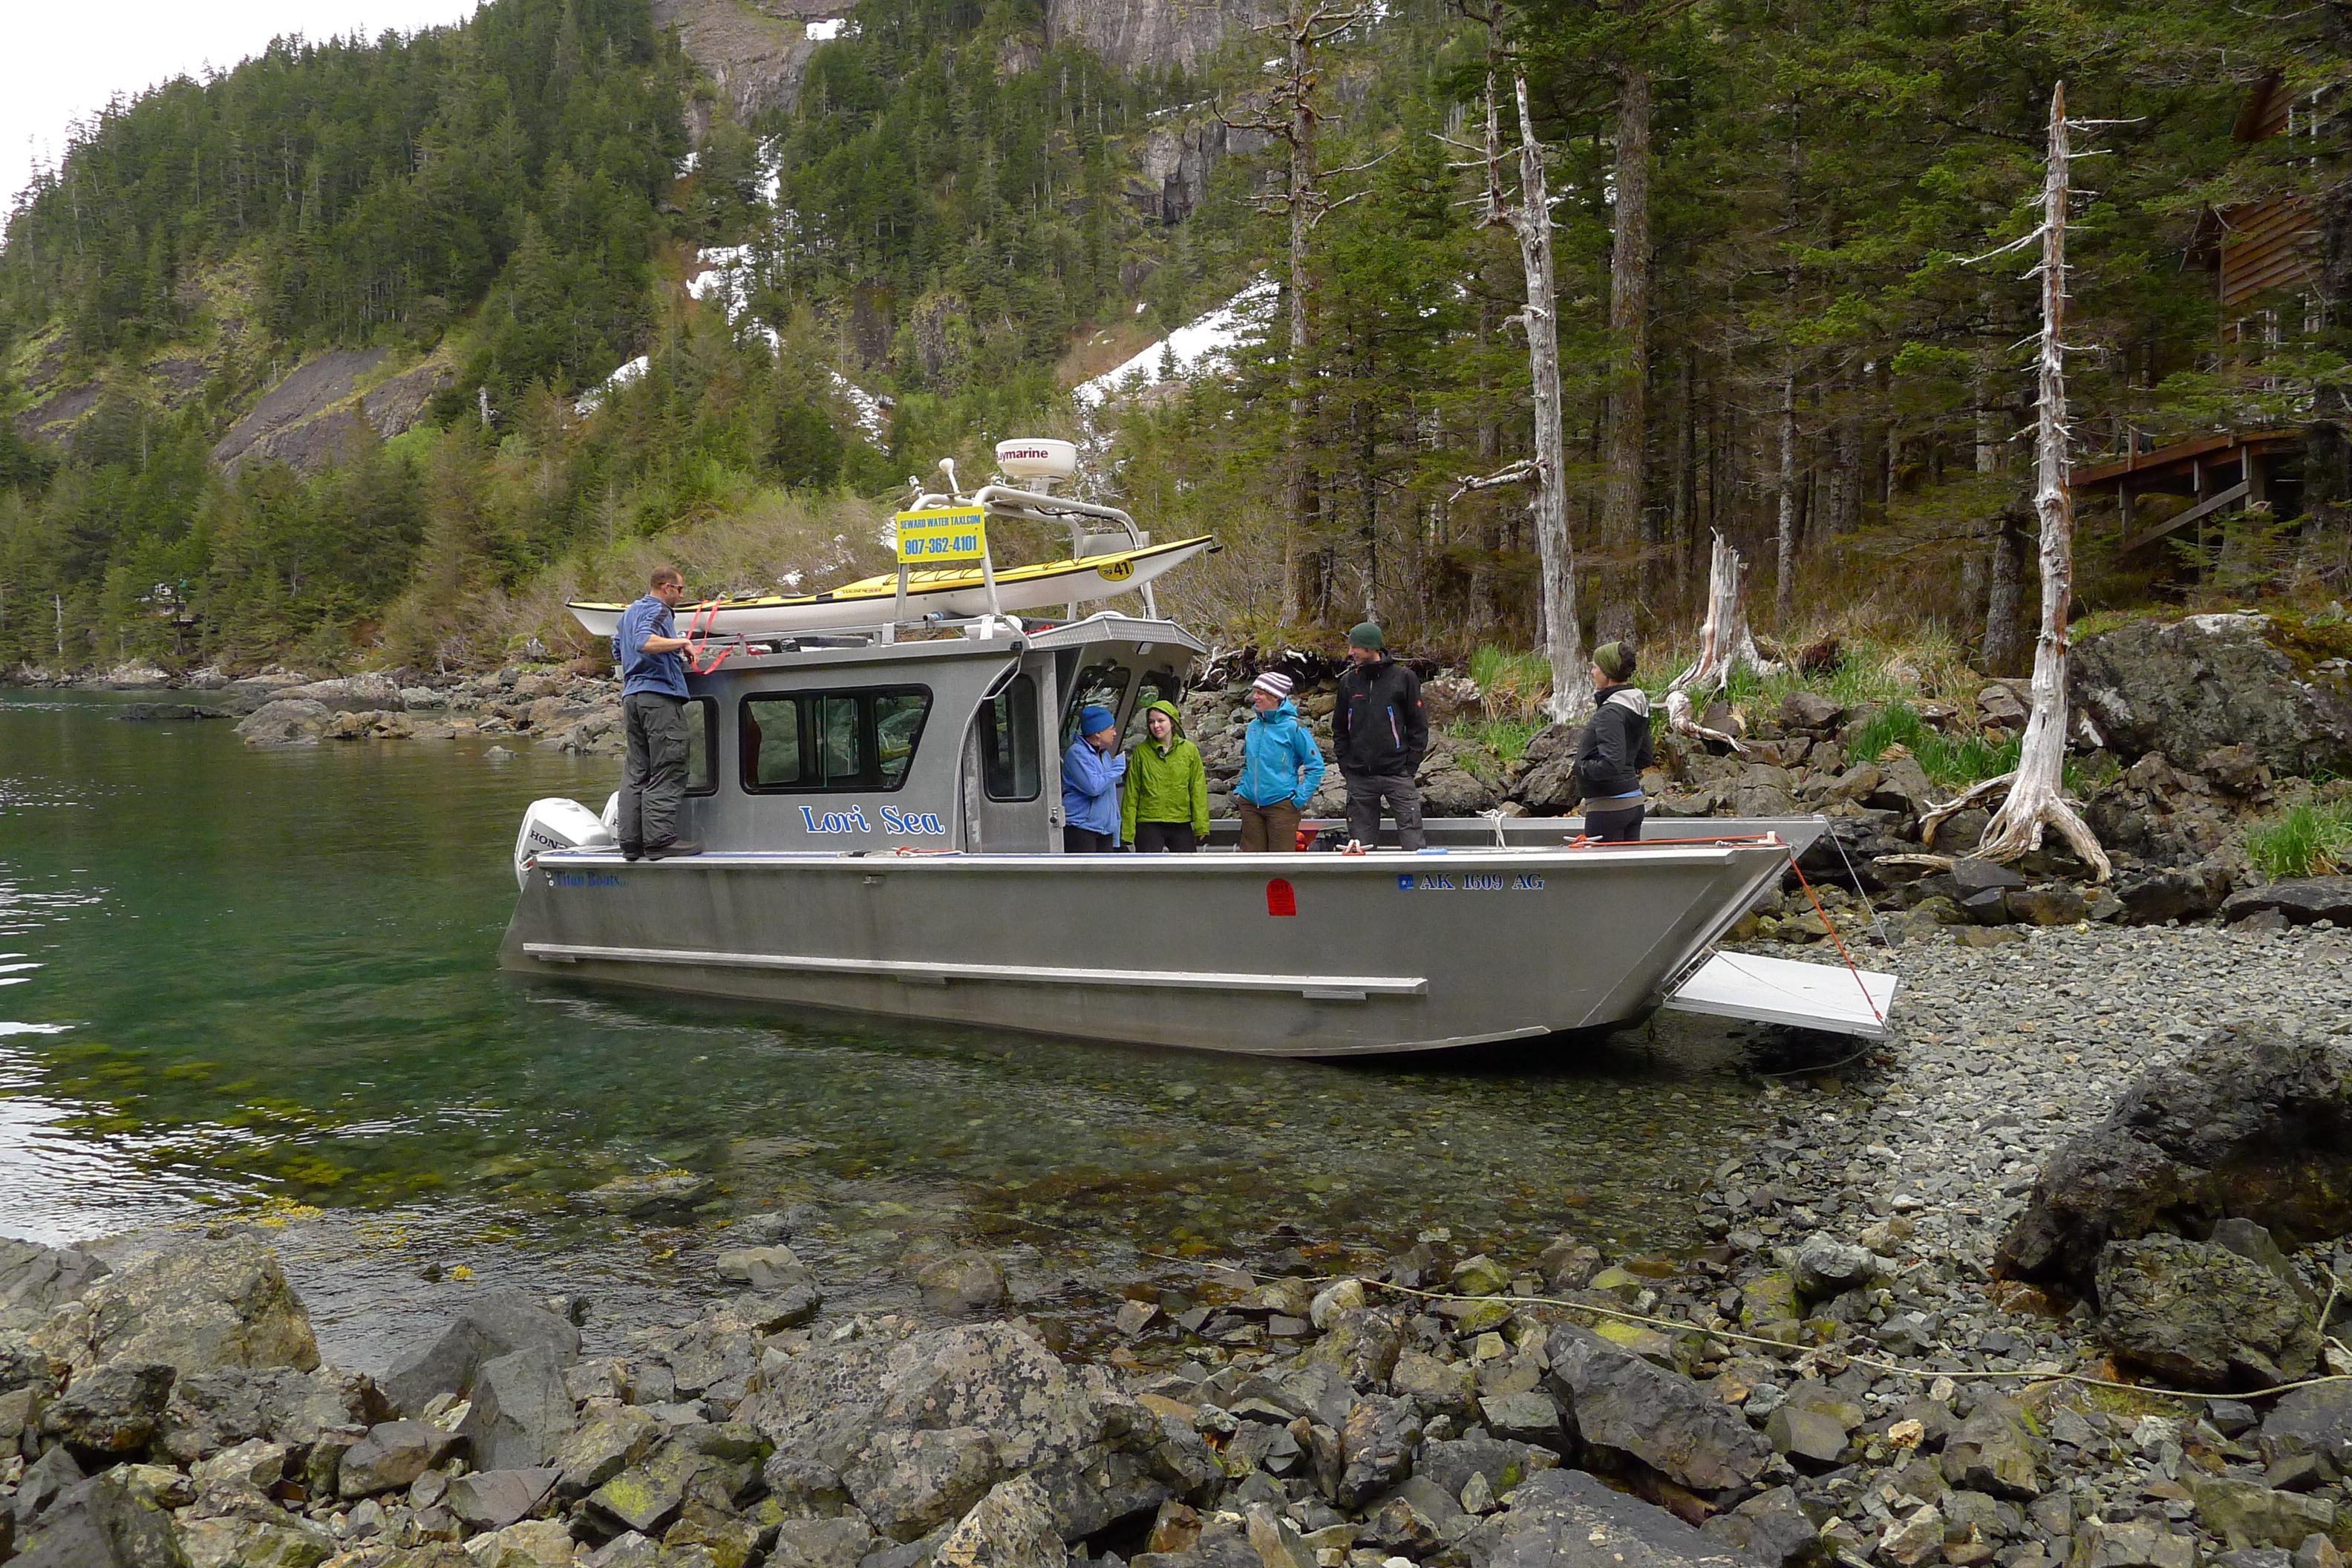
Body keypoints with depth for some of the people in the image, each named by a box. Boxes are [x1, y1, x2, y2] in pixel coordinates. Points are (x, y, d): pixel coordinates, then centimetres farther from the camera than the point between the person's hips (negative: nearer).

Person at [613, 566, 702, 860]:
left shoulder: (629, 613, 23)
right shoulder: (657, 611, -8)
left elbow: (618, 650, 34)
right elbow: (644, 642, -26)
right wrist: (680, 642, -24)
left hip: (631, 695, 10)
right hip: (659, 695, -10)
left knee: (636, 771, 9)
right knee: (667, 772, -8)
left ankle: (631, 842, 8)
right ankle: (659, 841, -12)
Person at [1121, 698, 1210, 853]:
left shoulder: (1190, 750, 3)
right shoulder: (1141, 752, 1)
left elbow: (1198, 790, 4)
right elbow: (1131, 793, 3)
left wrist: (1201, 825, -2)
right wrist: (1128, 829, 0)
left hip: (1181, 824, 1)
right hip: (1148, 824, -1)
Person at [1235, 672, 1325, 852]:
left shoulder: (1293, 727, -9)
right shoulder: (1252, 727, 9)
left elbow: (1316, 766, -7)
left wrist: (1300, 798, -11)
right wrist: (1239, 790, 12)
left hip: (1282, 804, -6)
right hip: (1250, 805, 6)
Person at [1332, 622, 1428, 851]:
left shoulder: (1404, 678, -1)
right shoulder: (1348, 681, 9)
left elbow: (1419, 726, 2)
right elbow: (1339, 727, 17)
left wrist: (1410, 765, -4)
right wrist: (1345, 763, 6)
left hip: (1397, 773, -3)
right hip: (1359, 778, 3)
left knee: (1413, 840, -8)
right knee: (1360, 845, 6)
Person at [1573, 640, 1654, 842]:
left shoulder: (1610, 712, -19)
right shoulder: (1638, 707, 11)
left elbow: (1610, 764, -26)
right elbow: (1645, 757, 20)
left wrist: (1583, 767, -11)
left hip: (1609, 805, -9)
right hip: (1634, 801, 9)